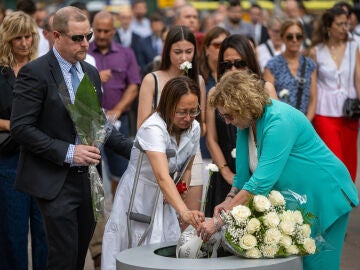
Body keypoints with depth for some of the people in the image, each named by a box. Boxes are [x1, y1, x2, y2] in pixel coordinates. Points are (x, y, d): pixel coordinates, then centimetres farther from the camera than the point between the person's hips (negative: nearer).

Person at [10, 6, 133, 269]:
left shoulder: (91, 73, 12)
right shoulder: (35, 73, -11)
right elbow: (21, 127, -15)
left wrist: (132, 148, 6)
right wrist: (68, 152, -20)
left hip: (87, 179, 7)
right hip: (55, 181, -7)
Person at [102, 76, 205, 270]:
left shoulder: (194, 128, -6)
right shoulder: (153, 128, -28)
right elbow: (162, 177, -41)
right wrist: (184, 212, -54)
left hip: (163, 201, 6)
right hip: (137, 198, -6)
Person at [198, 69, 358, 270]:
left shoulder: (279, 122, -28)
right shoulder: (246, 123, -2)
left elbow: (262, 181, -34)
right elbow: (244, 174, 8)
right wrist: (230, 199, -12)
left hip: (323, 198, -8)